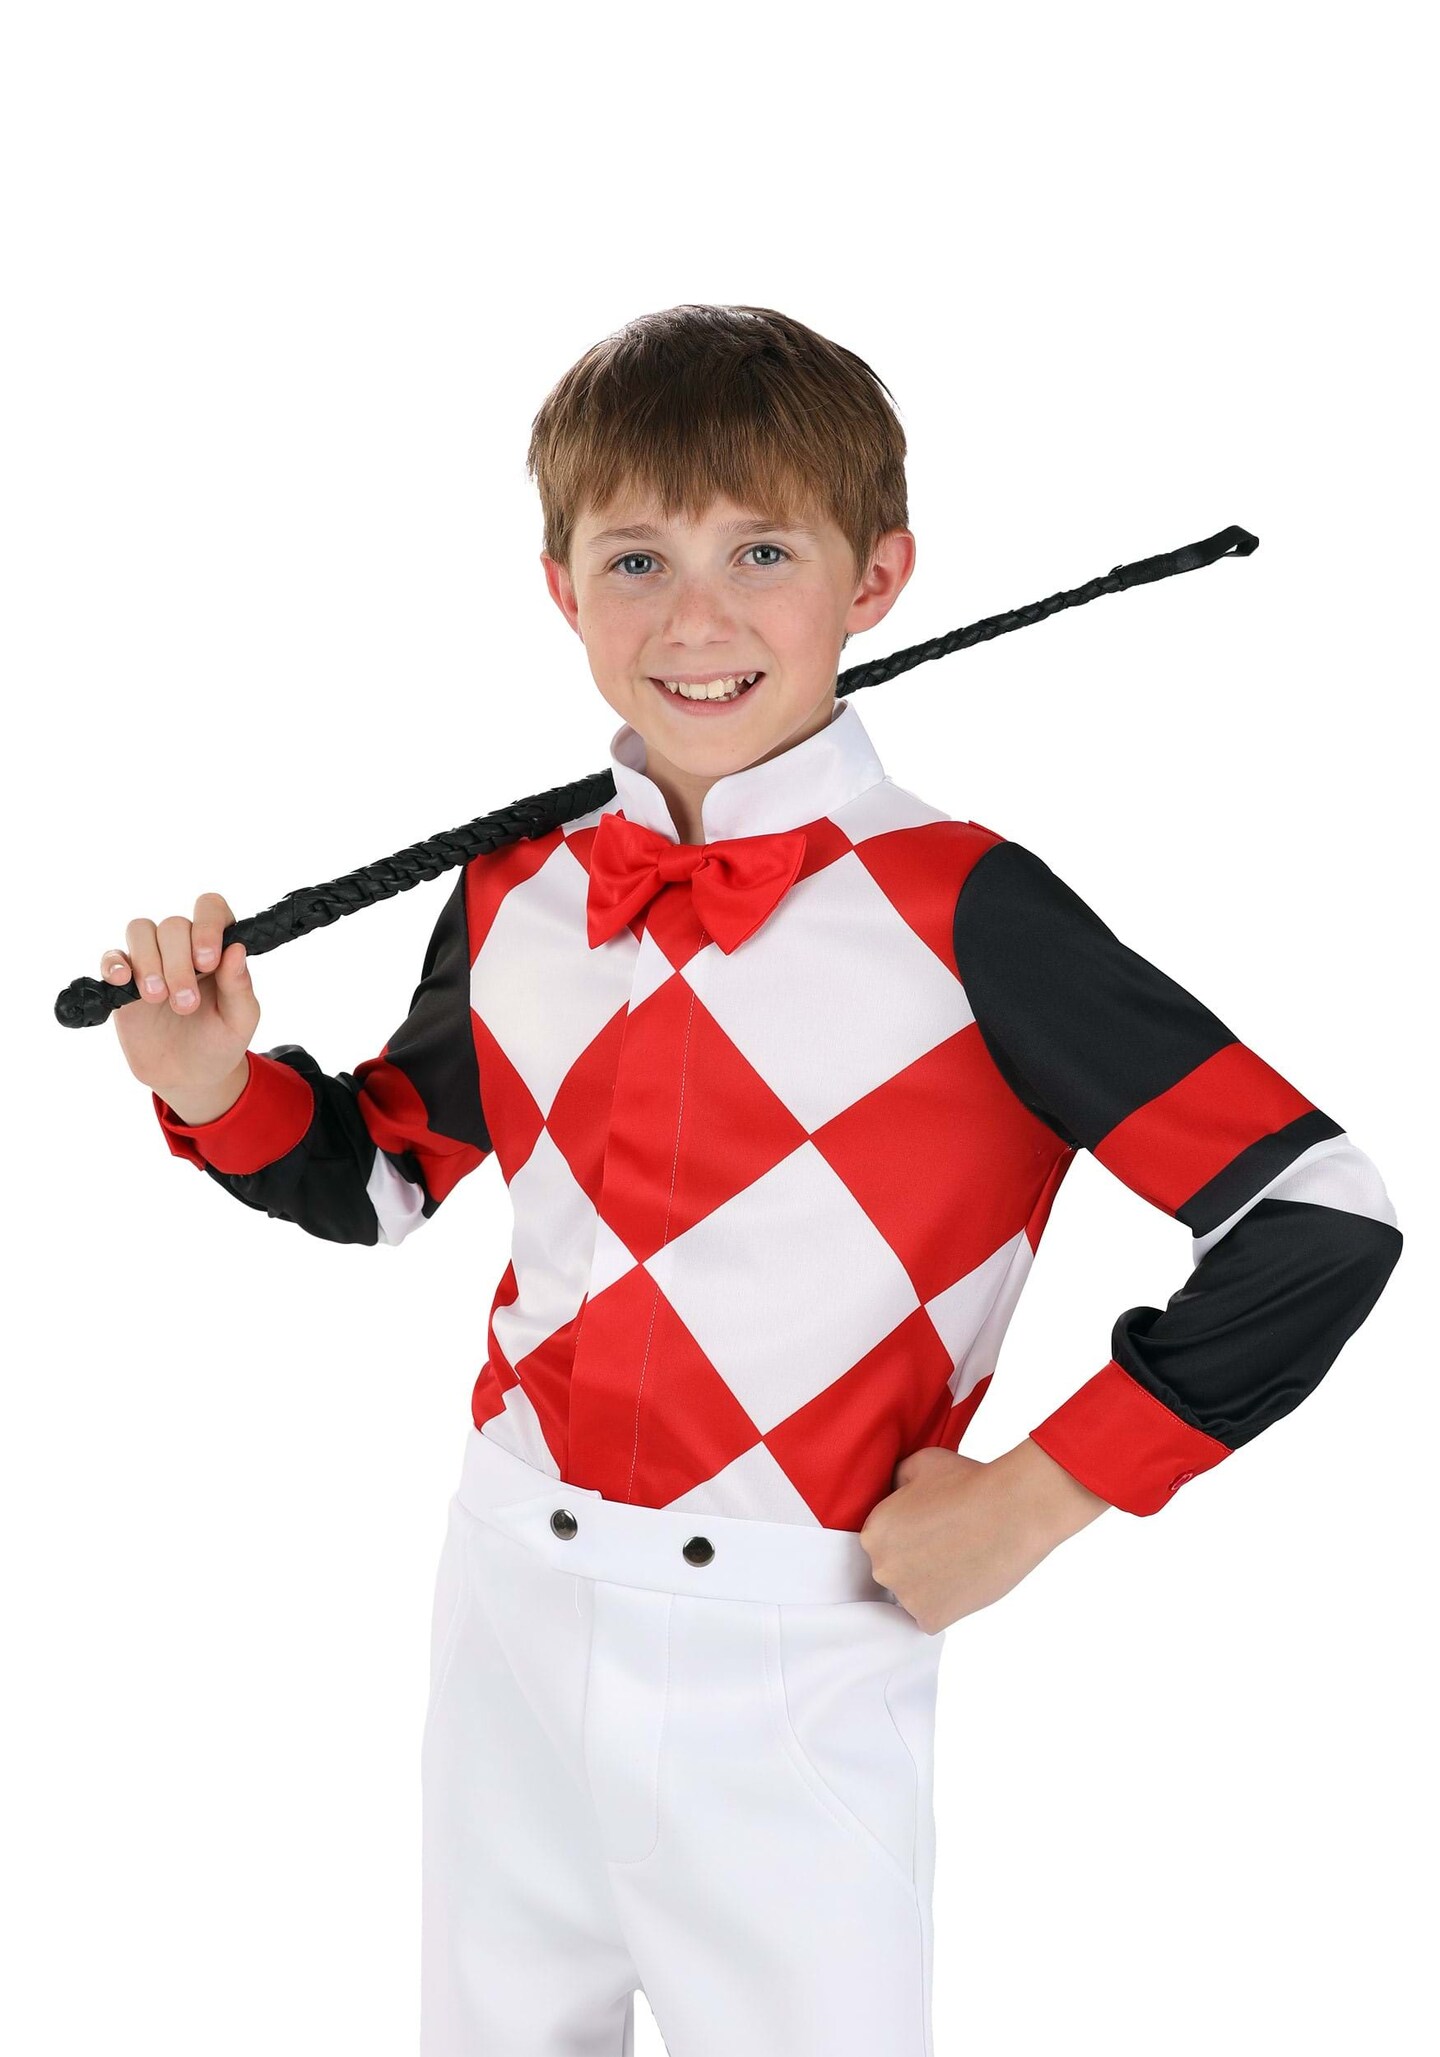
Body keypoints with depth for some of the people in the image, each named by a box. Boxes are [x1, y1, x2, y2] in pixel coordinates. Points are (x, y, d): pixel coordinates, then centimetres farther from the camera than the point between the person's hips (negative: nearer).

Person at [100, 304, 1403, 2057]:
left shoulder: (958, 912, -16)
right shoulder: (514, 897, 0)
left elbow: (1322, 1219, -17)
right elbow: (385, 1175, 16)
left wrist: (1033, 1499, -14)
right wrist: (217, 1086, -4)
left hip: (793, 1667, -4)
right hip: (510, 1611, 5)